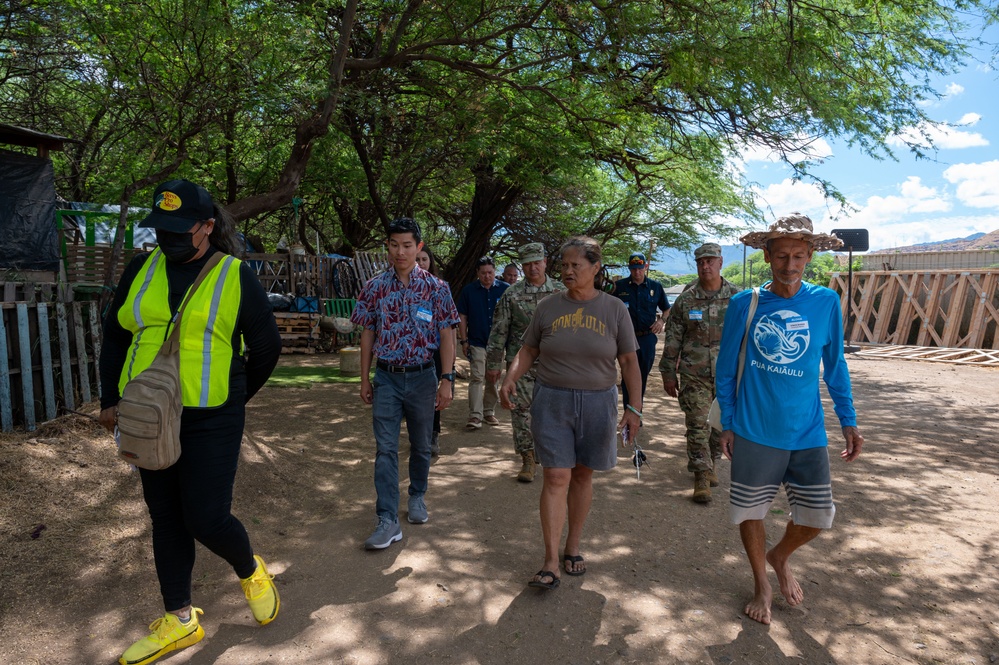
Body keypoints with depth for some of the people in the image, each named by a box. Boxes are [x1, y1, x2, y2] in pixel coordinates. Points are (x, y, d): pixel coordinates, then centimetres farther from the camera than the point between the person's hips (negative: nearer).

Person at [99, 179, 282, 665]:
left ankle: (250, 570, 26)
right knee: (166, 519, 12)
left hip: (210, 422, -5)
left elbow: (266, 348, 2)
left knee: (206, 519, -7)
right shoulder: (142, 271, 6)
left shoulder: (236, 277, -5)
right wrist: (110, 400, 8)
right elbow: (114, 336, 15)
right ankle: (179, 621, 28)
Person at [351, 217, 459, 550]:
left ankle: (417, 497, 37)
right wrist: (364, 379, 5)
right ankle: (388, 521, 1)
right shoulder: (375, 287, 1)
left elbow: (446, 335, -3)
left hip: (422, 376, 0)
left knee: (421, 444, 14)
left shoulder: (436, 287, -4)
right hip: (386, 376, 1)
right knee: (385, 449, -3)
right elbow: (368, 334, 5)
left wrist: (447, 379, -9)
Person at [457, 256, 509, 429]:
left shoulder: (505, 289, 0)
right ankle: (475, 416, -10)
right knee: (477, 378, -9)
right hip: (477, 342, -2)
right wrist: (464, 340, -1)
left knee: (493, 379, 12)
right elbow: (462, 317, 4)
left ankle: (489, 412, 25)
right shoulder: (469, 291, 0)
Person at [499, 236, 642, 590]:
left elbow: (629, 361, 1)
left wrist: (634, 406, -6)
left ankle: (572, 548, 29)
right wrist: (510, 380, -11)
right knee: (555, 477, -4)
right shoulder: (548, 307, 1)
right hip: (552, 402, 0)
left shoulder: (614, 309, -1)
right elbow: (527, 351, 6)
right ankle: (551, 563, 2)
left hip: (597, 404, 1)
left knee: (582, 475, 12)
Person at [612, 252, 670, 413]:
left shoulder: (655, 286, 5)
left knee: (643, 377, 12)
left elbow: (666, 309, 17)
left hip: (648, 337, 3)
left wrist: (661, 320, -1)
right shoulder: (619, 286, -2)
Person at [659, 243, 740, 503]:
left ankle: (711, 463, 32)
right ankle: (702, 475, 8)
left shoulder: (737, 298, 1)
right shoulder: (685, 300, 0)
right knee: (697, 425, -1)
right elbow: (672, 340, 3)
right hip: (694, 375, -1)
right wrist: (668, 374, 2)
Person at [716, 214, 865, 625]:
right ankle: (761, 585, 36)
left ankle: (780, 557, 39)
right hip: (753, 432, -1)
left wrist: (849, 421, 6)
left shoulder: (826, 302, -2)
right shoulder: (744, 304, -6)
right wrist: (727, 424, 2)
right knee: (750, 512, 10)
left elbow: (835, 366, 8)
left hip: (807, 433, 1)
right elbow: (726, 369, 2)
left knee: (817, 516, 6)